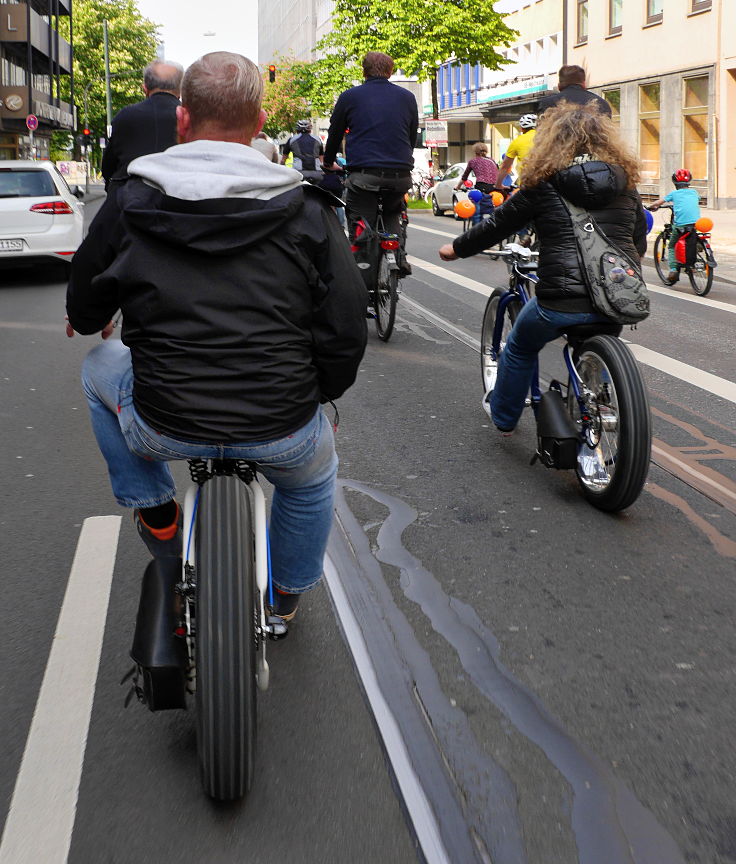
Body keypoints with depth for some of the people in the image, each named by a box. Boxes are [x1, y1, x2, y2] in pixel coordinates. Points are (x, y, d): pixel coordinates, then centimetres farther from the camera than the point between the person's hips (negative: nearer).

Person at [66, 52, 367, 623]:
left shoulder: (129, 204, -1)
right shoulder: (307, 210, -3)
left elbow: (84, 315, 12)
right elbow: (347, 331, -3)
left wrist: (88, 320, 37)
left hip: (164, 427, 0)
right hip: (281, 435, 1)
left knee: (99, 366, 32)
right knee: (315, 474, 36)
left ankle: (155, 511, 31)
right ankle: (288, 593, 50)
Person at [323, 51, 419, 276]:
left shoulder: (349, 97, 6)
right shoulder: (407, 97, 13)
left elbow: (335, 133, 16)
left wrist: (328, 163, 32)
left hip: (363, 173, -3)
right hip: (400, 174, 3)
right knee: (392, 215, 25)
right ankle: (398, 256, 5)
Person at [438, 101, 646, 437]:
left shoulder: (544, 182, -1)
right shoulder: (626, 181, 11)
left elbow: (496, 226, 7)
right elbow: (640, 241, 19)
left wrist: (456, 249, 24)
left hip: (565, 300, -4)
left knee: (519, 348, 24)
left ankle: (503, 415, 41)